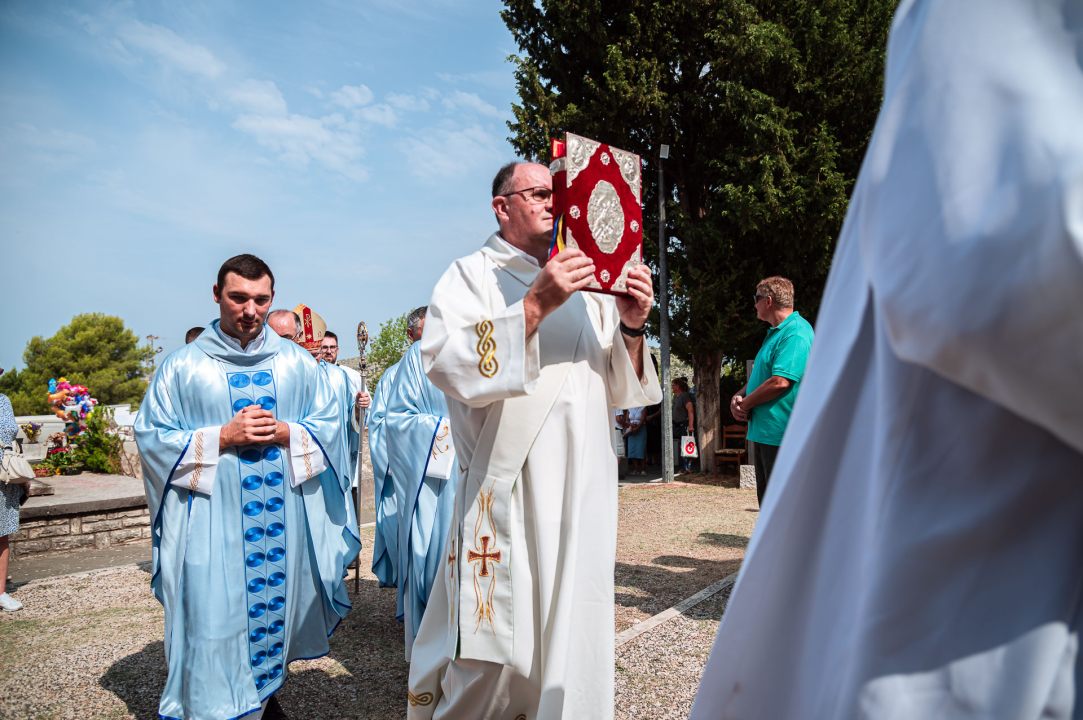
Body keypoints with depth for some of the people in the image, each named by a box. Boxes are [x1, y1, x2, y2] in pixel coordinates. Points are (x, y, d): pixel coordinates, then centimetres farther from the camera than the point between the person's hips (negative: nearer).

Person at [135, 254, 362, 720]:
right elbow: (151, 436, 0)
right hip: (212, 520, -2)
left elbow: (329, 423, 7)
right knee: (214, 615, 0)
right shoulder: (183, 366, 0)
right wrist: (222, 438, -13)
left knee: (276, 602, 13)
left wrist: (285, 433, -12)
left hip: (282, 520, 2)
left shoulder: (296, 362, 5)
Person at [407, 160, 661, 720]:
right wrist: (535, 306, -22)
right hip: (509, 491, -4)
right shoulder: (472, 275, 3)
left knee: (572, 639, 12)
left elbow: (618, 389, 13)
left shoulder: (588, 286, 16)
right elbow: (445, 363, -15)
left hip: (583, 492, 5)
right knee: (495, 653, 1)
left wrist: (630, 327, -5)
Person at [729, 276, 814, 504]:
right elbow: (759, 376, 22)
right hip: (764, 433, 10)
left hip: (782, 434, -10)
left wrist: (745, 403, -12)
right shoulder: (774, 332, 18)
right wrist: (739, 396, 2)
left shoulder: (796, 333, -16)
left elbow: (780, 381, -25)